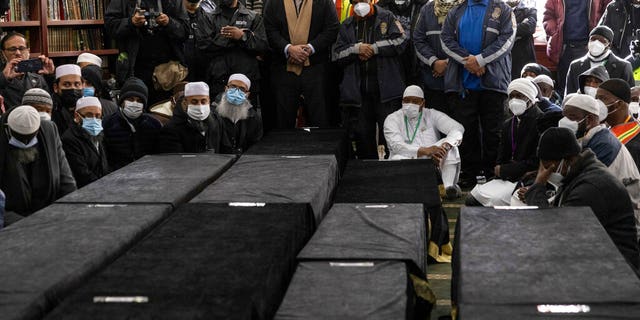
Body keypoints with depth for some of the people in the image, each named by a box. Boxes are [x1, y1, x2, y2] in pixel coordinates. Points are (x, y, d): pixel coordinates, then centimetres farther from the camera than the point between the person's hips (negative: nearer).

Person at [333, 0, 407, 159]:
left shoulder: (387, 18, 7)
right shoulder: (347, 26, 16)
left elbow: (400, 40, -7)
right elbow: (338, 54, 8)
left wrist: (374, 48, -7)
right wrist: (356, 48, -8)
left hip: (385, 87, -3)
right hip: (358, 89, 3)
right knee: (362, 134, 7)